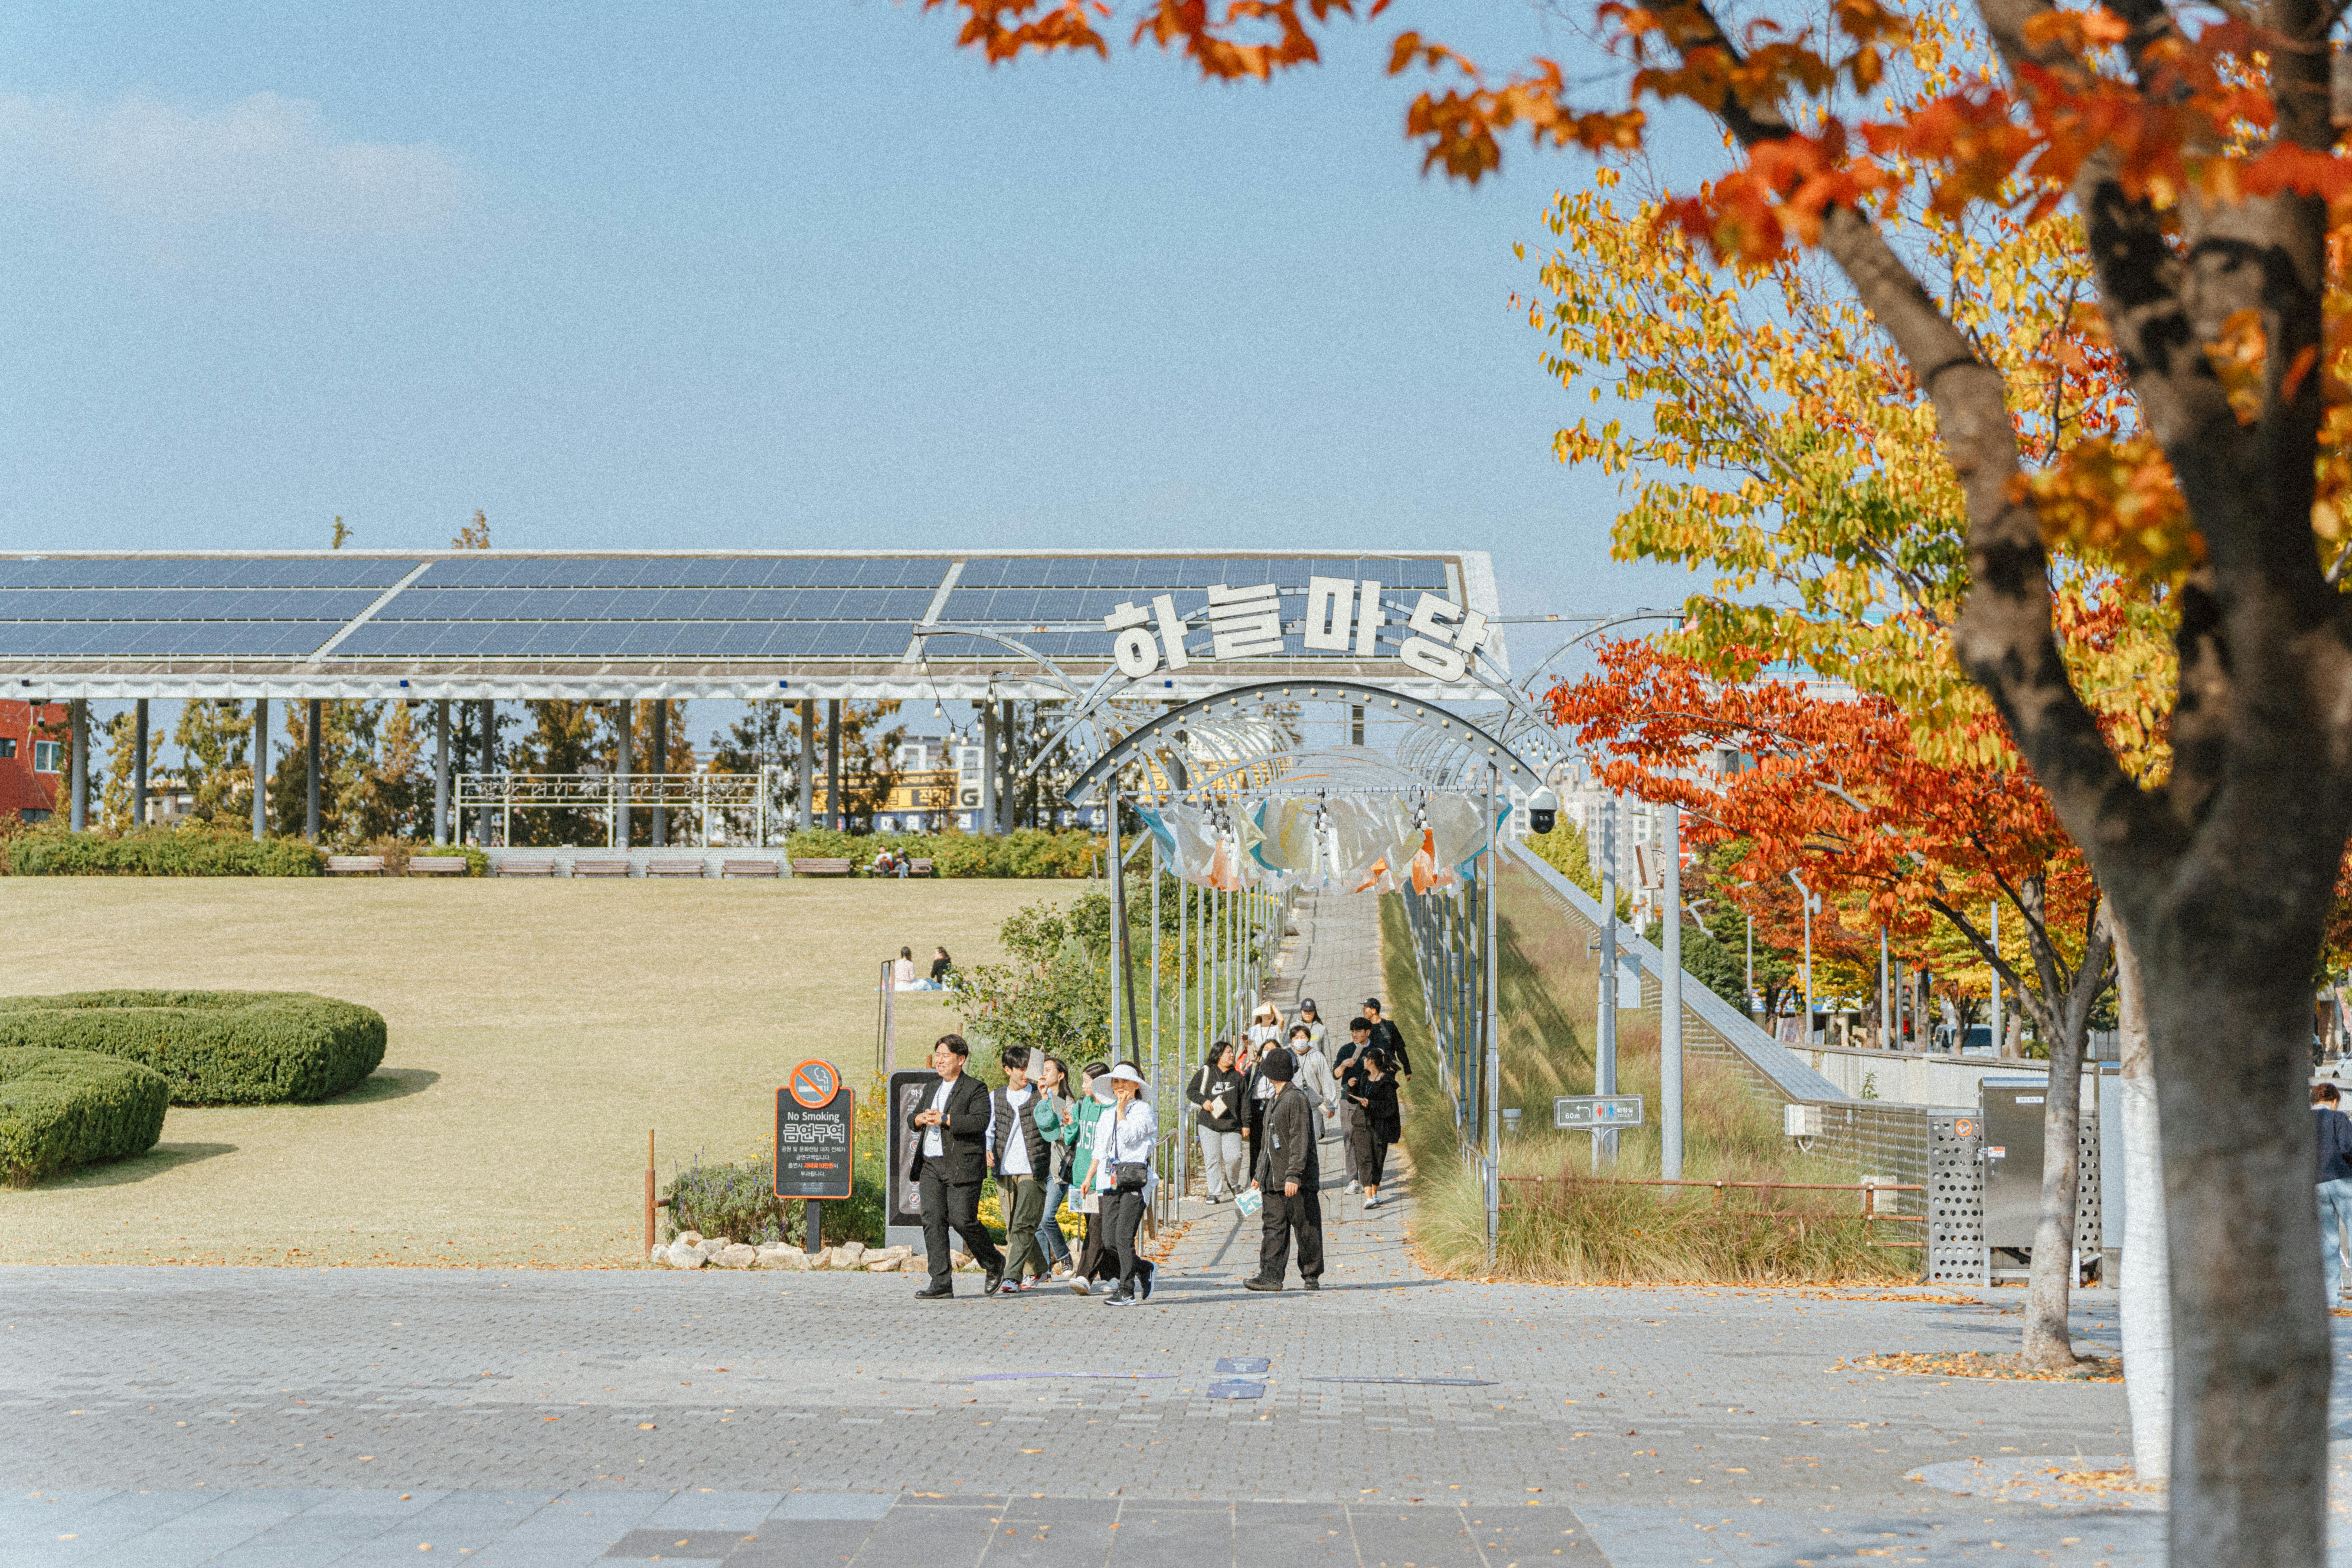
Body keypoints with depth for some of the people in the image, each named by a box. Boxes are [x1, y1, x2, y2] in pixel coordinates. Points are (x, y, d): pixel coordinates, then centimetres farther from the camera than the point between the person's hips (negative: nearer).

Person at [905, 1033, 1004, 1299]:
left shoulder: (975, 1089, -3)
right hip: (930, 1165, 7)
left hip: (962, 1166, -7)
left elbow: (980, 1121, -16)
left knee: (962, 1219, -9)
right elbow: (912, 1121, 22)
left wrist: (944, 1120, -18)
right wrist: (921, 1119, -3)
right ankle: (941, 1284, -1)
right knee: (933, 1220, -2)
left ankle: (994, 1263, 16)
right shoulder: (932, 1087, 20)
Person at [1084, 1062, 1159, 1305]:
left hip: (1134, 1180, -7)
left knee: (1124, 1237, -13)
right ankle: (1143, 1269, 25)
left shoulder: (1143, 1110, -1)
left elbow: (1129, 1137, -15)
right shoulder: (1108, 1114, 19)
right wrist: (1090, 1176, 15)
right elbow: (1100, 1149, 23)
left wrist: (1122, 1110, -7)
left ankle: (1127, 1292, -7)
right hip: (1111, 1180, 7)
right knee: (1111, 1241, 1)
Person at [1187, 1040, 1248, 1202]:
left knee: (1234, 1157, -10)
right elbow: (1191, 1091, 9)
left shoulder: (1238, 1076, 10)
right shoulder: (1206, 1073, 5)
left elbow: (1245, 1101, 12)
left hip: (1232, 1124, 1)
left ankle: (1233, 1182, 18)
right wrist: (1204, 1101, -9)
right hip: (1209, 1124, -1)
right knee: (1212, 1158, -1)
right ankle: (1215, 1192, 9)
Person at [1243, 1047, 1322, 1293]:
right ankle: (1271, 1276, -5)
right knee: (1273, 1226, -1)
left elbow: (1300, 1141, -17)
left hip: (1298, 1181, -9)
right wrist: (1259, 1174, 23)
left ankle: (1312, 1277, 9)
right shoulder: (1274, 1102, 18)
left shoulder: (1297, 1099, -11)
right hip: (1274, 1179, 9)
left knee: (1306, 1229, 0)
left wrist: (1293, 1175, -22)